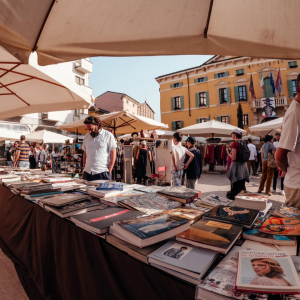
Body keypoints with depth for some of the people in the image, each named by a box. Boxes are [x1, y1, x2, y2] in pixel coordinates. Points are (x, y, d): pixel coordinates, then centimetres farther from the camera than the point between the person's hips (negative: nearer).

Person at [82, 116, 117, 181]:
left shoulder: (108, 135, -2)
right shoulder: (86, 137, 14)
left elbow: (113, 155, -4)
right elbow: (85, 154, 20)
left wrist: (109, 171, -9)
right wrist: (84, 168, 10)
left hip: (102, 173, -4)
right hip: (87, 173, 5)